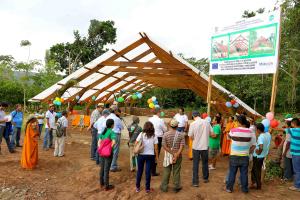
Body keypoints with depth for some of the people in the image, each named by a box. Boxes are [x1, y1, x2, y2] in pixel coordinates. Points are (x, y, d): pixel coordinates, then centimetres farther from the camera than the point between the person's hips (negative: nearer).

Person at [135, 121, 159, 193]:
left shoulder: (141, 134, -6)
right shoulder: (154, 136, -4)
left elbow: (136, 144, -7)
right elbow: (156, 148, -4)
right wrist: (157, 156, 5)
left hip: (141, 155, 0)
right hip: (150, 155, 0)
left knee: (139, 171, 13)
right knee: (148, 171, 7)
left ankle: (137, 187, 25)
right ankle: (147, 188, 15)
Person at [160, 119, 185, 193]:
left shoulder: (165, 134, -8)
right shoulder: (181, 135, -7)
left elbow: (164, 146, -13)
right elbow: (182, 147, -14)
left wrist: (172, 153, -12)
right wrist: (176, 155, -18)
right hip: (178, 156, 0)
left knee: (166, 171, 12)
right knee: (176, 171, 11)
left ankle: (164, 187, 21)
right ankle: (176, 187, 22)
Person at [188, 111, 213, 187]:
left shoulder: (193, 124, -13)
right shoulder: (207, 122, -4)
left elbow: (190, 136, -10)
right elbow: (211, 133, 2)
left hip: (196, 147, -3)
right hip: (205, 146, 3)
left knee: (195, 164, 7)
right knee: (205, 163, 21)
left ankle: (195, 182, 9)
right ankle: (205, 178, 36)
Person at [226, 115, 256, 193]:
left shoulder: (233, 130, -9)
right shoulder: (250, 132, -6)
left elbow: (229, 136, 14)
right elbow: (253, 145, -2)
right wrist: (248, 152, 11)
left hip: (234, 156, -1)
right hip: (245, 156, 1)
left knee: (232, 173, 10)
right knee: (244, 173, 12)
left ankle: (229, 188, 19)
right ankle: (245, 189, 24)